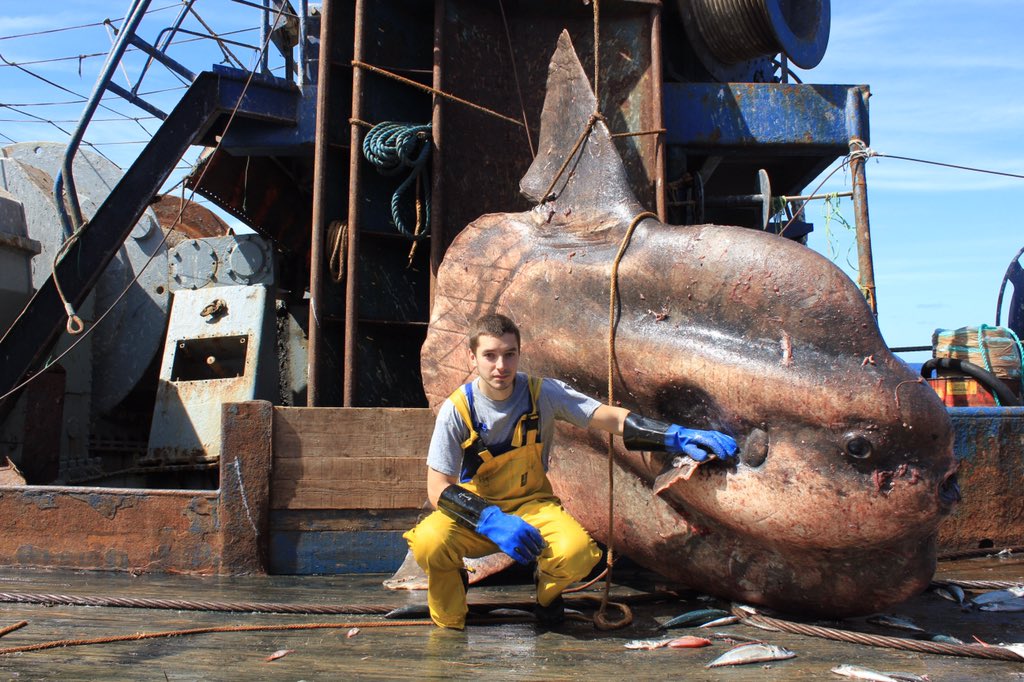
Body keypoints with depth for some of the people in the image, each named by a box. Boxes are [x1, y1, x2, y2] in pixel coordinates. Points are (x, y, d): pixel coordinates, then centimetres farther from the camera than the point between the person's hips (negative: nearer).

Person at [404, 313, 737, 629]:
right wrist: (491, 521, -31)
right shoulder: (457, 409, -14)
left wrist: (678, 436, -29)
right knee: (429, 542, -33)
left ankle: (547, 591, 9)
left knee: (577, 551, -31)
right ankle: (449, 624, 2)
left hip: (532, 504, 1)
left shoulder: (542, 393, -11)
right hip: (474, 510, 0)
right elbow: (439, 488, -15)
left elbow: (613, 418, -15)